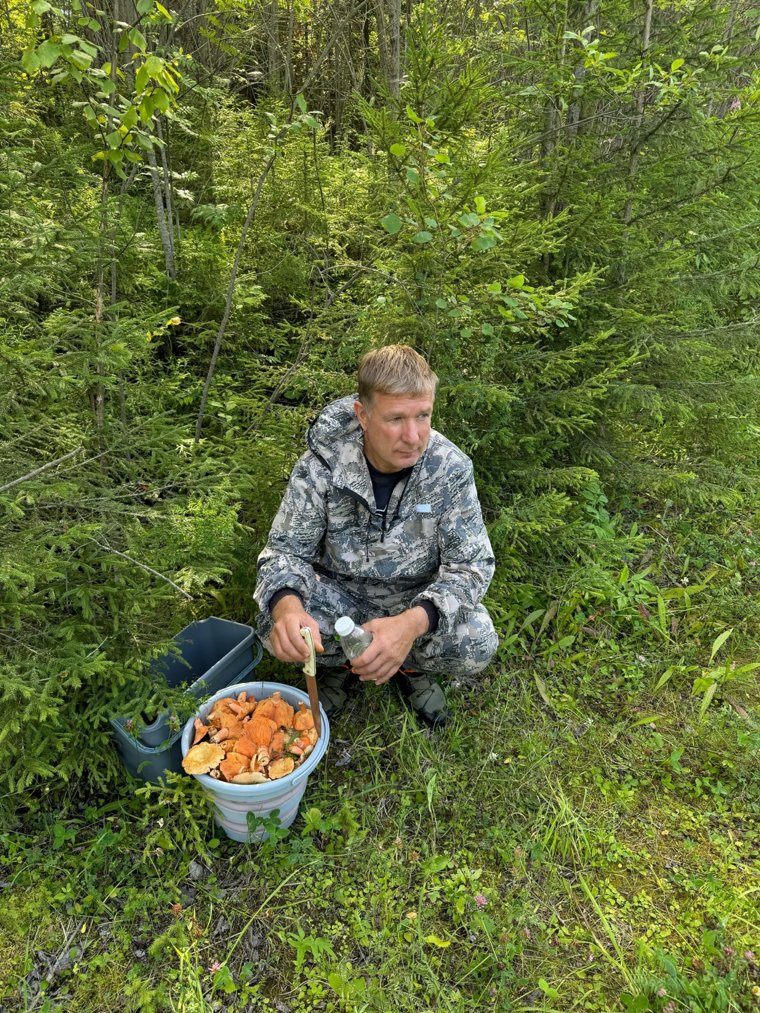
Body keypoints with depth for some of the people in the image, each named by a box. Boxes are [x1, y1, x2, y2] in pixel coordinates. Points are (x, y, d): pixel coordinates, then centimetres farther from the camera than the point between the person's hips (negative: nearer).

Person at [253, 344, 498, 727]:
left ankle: (411, 663, 9)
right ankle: (335, 659, 8)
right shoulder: (321, 465, -20)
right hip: (340, 592, 0)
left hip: (418, 598, 0)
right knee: (276, 628, -27)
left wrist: (412, 623, -41)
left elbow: (471, 564, -21)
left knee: (477, 644, -26)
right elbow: (287, 549, -14)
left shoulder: (451, 468, -20)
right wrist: (286, 604, -40)